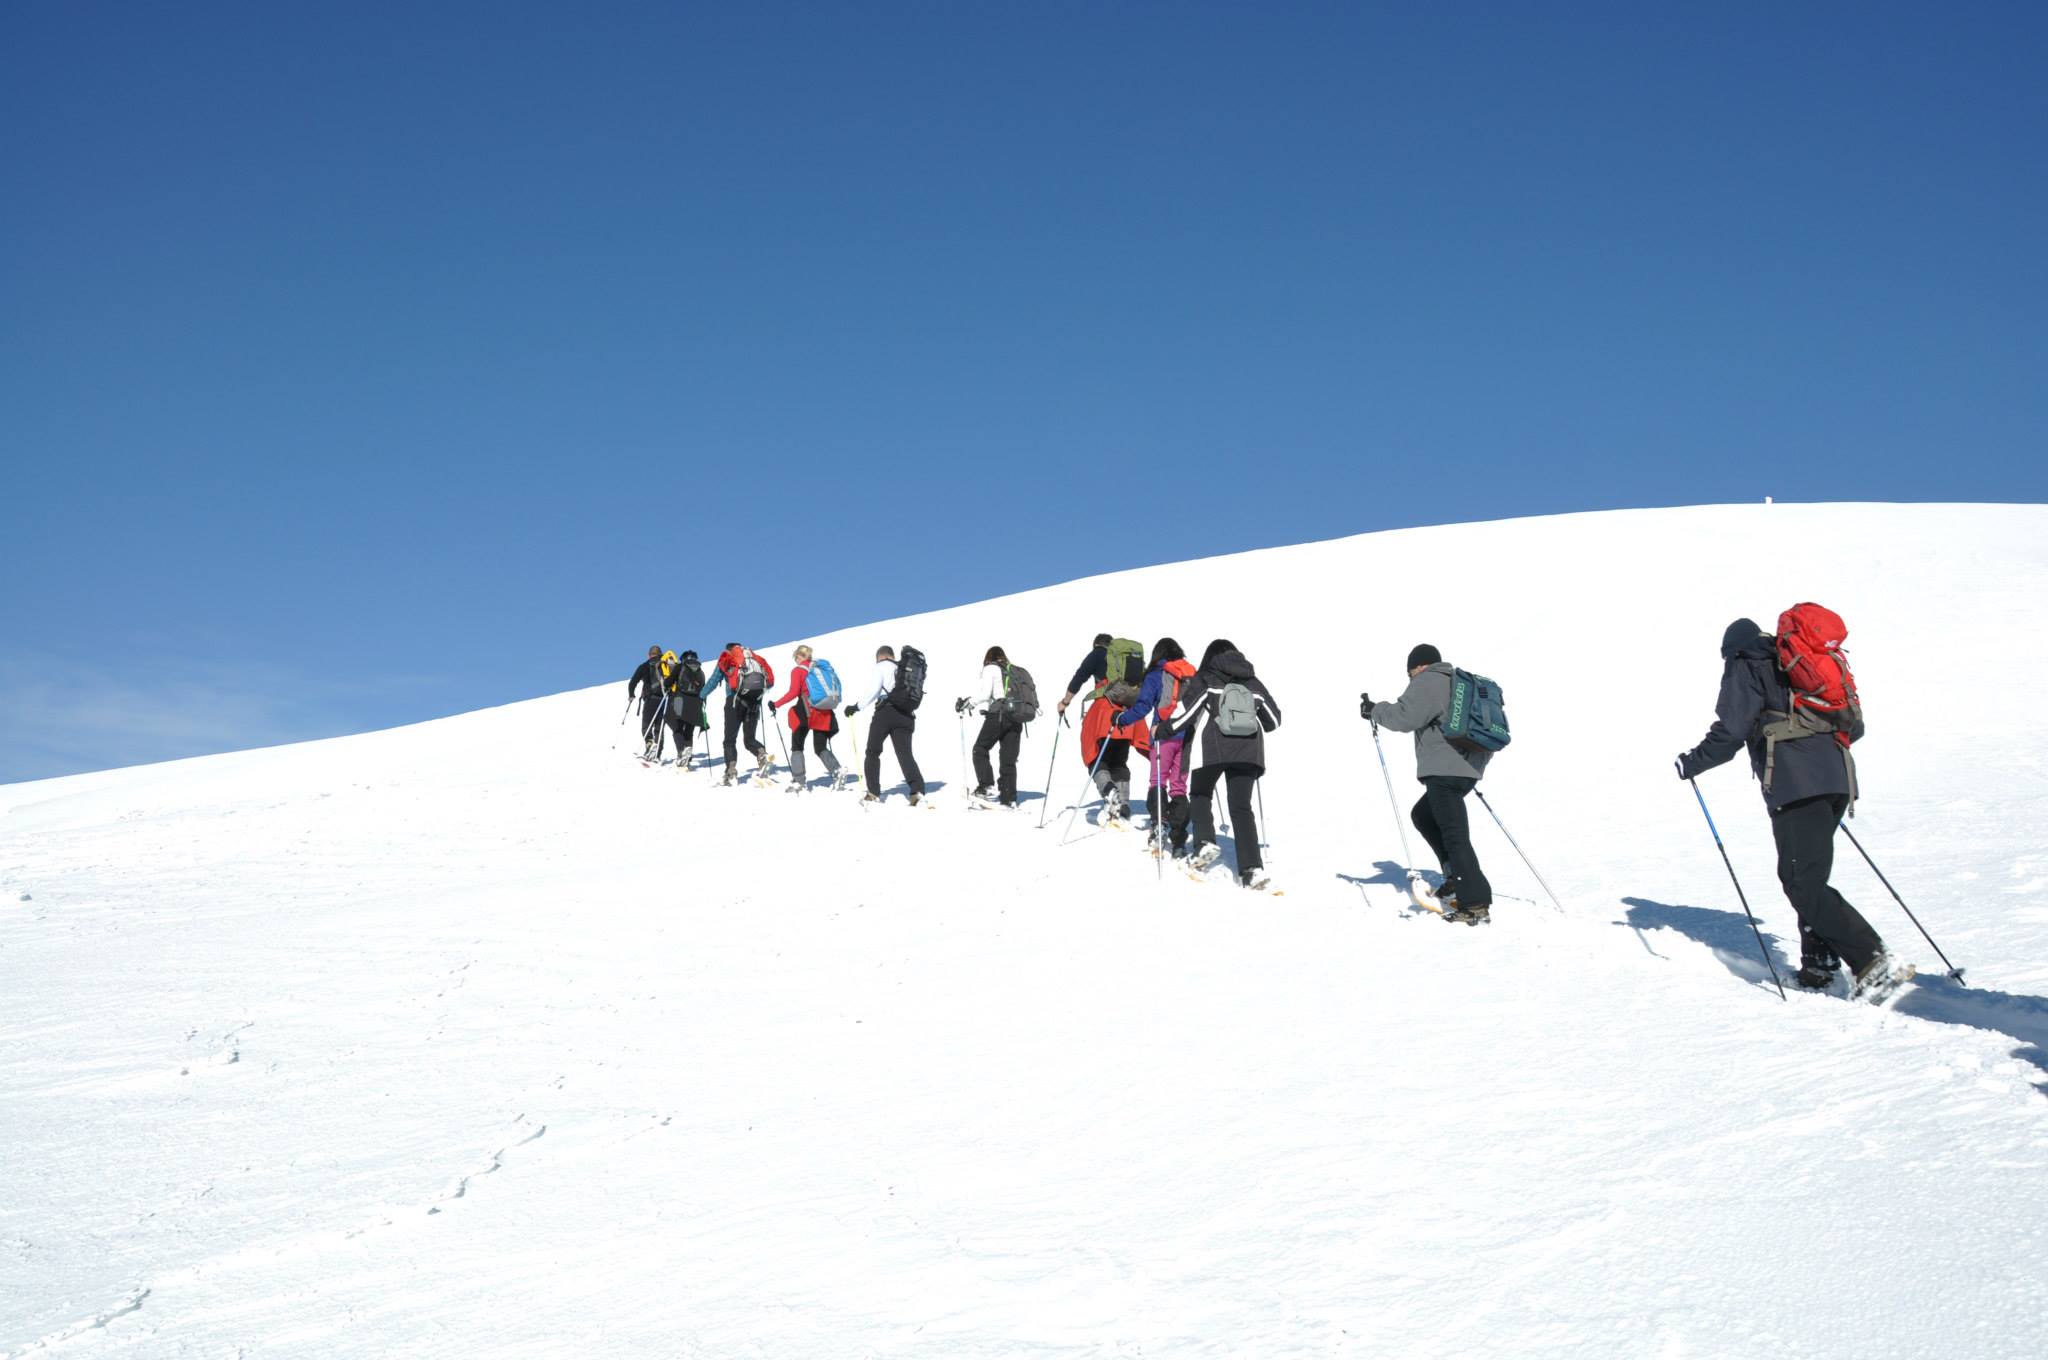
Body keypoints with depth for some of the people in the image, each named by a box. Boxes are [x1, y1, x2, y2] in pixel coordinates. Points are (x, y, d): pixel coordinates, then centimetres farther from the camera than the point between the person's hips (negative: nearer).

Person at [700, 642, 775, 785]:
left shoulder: (725, 659, 14)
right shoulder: (756, 658, 22)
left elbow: (713, 681, 17)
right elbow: (770, 679, 18)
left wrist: (702, 695, 33)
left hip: (736, 699, -3)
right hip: (755, 702, 3)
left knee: (730, 740, 2)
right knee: (750, 739, 11)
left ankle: (730, 770, -14)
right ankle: (761, 754, -20)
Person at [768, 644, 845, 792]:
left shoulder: (798, 670, -3)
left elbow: (793, 693, -13)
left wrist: (776, 704, -5)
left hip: (805, 713, -4)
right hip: (823, 713, 5)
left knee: (797, 746, 10)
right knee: (821, 748, 12)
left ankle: (798, 781, 1)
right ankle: (836, 770, -14)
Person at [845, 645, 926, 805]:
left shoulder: (881, 666, 7)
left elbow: (875, 689, -8)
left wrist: (857, 707, -5)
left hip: (886, 712, -4)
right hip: (906, 715, 4)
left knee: (873, 752, 11)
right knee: (905, 754, -1)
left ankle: (873, 793, 8)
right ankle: (917, 790, -21)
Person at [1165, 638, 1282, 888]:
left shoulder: (1204, 680, 6)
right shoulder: (1252, 682, 18)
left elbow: (1187, 710, -7)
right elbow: (1274, 717, 22)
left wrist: (1164, 729, 5)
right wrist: (1260, 726, 43)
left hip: (1212, 749, -3)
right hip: (1248, 751, 3)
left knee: (1200, 794, 21)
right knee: (1241, 807, 5)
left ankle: (1205, 843, -1)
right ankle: (1252, 868, -9)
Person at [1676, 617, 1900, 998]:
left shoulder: (1744, 668, 7)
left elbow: (1731, 731, -7)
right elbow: (1854, 726, 26)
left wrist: (1692, 763, 6)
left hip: (1795, 787, -8)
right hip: (1837, 780, 8)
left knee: (1804, 885, -9)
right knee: (1808, 877, 18)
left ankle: (1871, 961, -18)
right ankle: (1819, 963, 15)